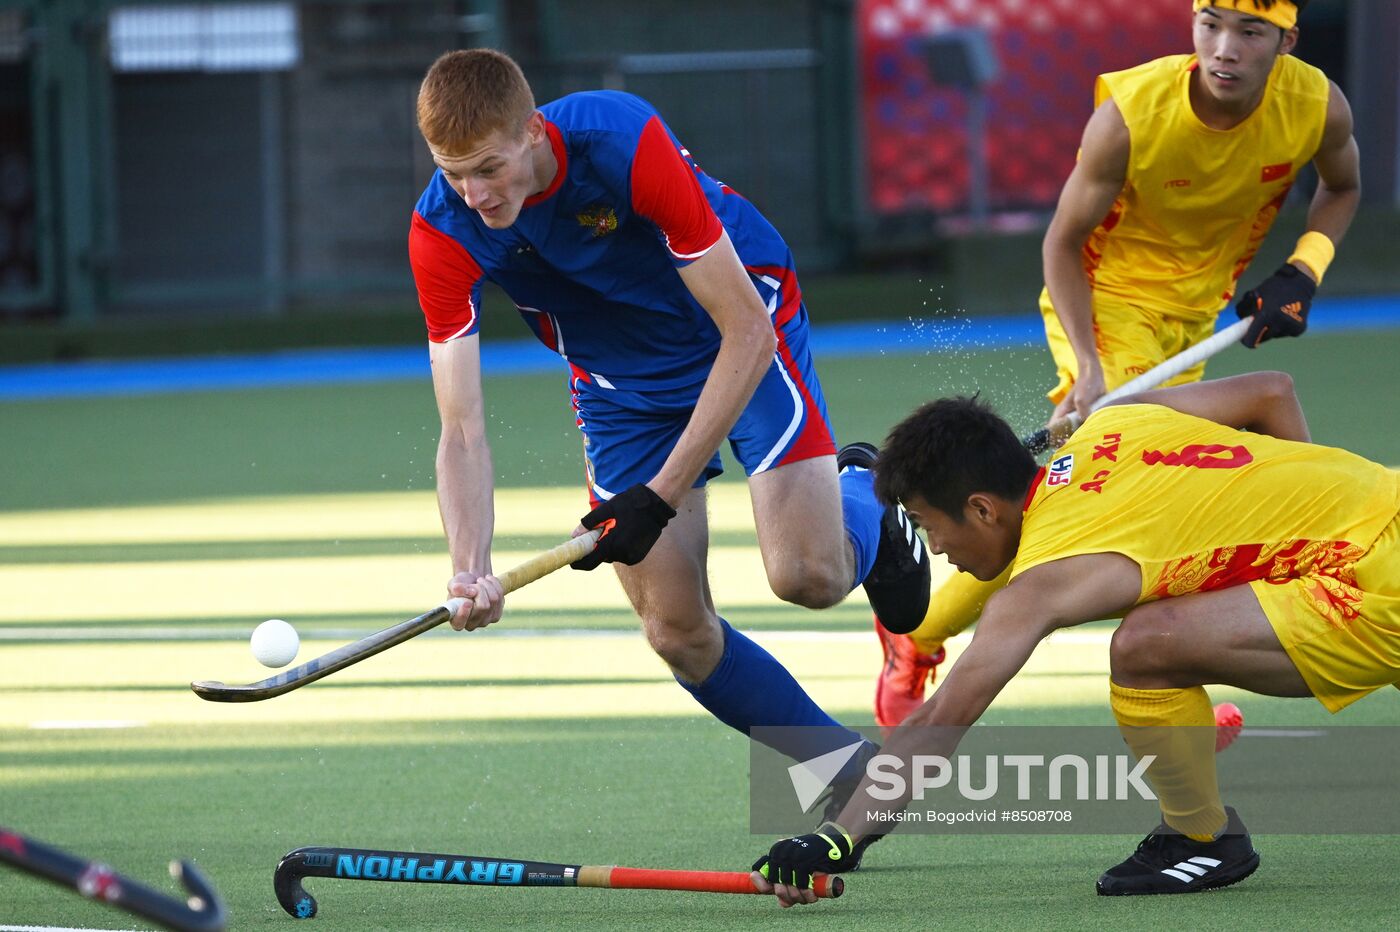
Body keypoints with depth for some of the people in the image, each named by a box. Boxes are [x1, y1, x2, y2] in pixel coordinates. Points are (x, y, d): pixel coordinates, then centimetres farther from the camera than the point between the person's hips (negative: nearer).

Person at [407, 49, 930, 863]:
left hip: (744, 333, -4)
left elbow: (745, 331, -31)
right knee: (678, 632, -5)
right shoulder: (444, 235, -25)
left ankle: (863, 501, 16)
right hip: (622, 382, 4)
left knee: (809, 574, -20)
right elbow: (463, 429, -25)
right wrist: (471, 570, -43)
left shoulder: (626, 144, -36)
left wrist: (661, 497, -34)